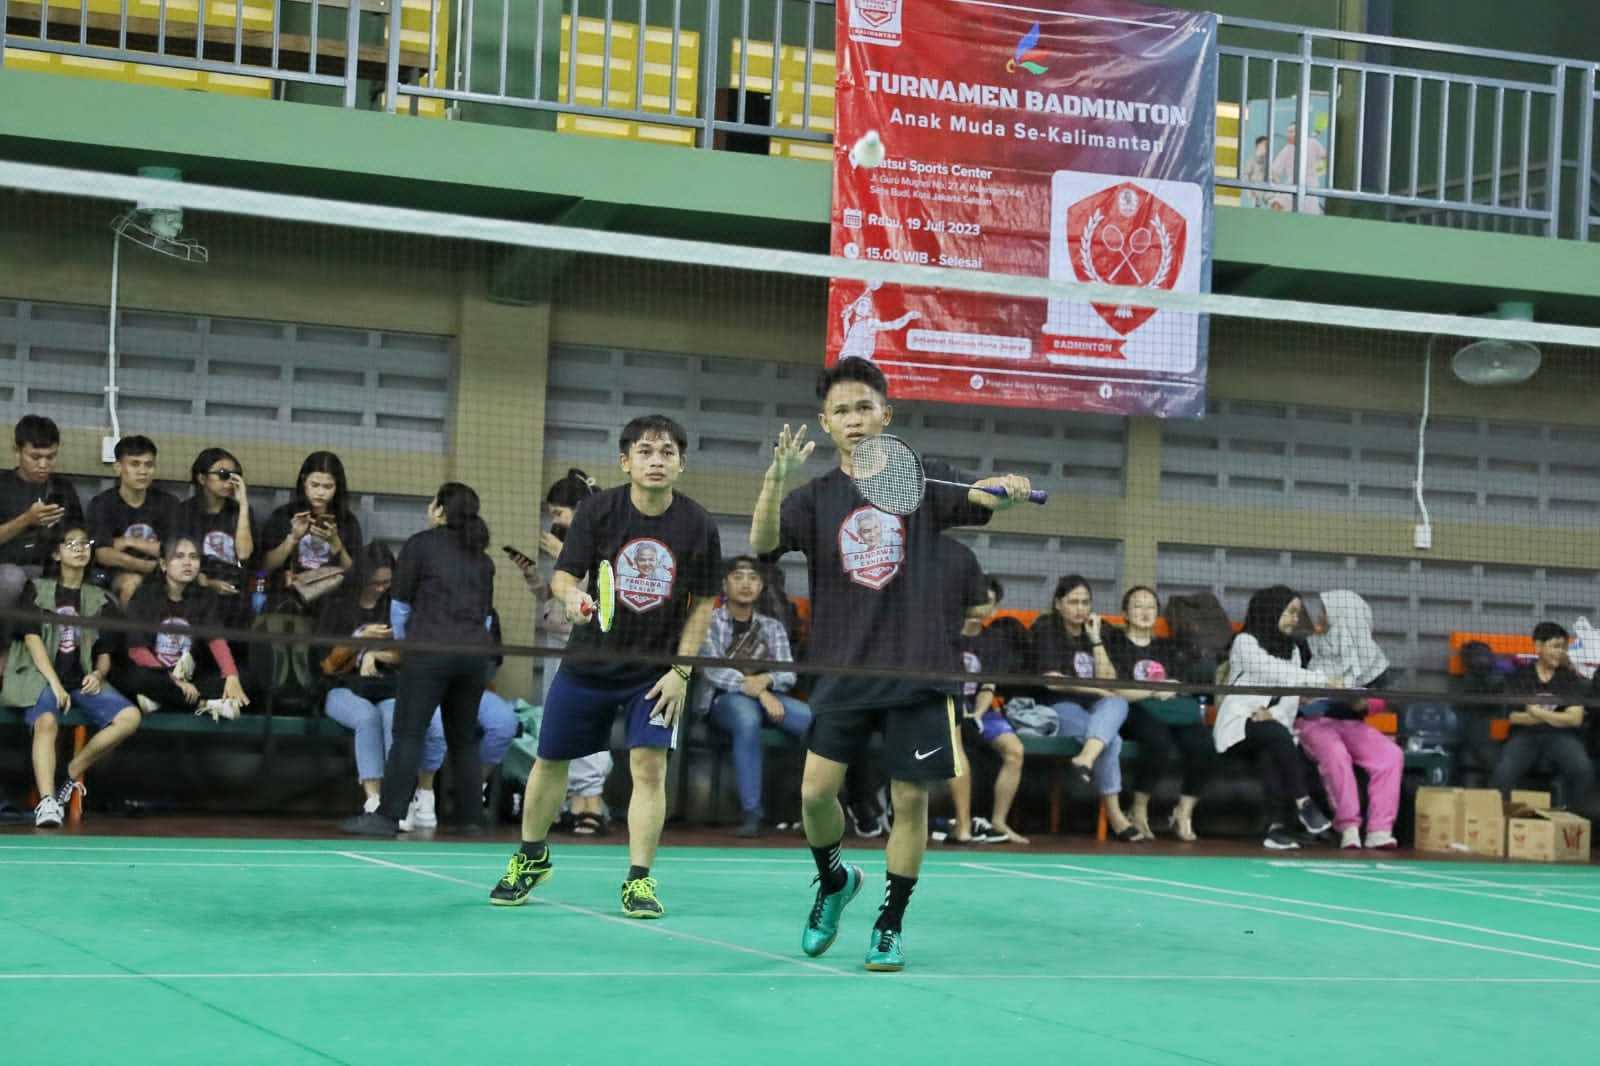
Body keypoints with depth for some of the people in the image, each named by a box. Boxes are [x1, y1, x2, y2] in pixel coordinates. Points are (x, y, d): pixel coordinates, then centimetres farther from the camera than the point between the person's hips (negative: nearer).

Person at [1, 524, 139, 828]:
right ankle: (47, 802, -48)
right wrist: (54, 682, -17)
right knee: (46, 722, -37)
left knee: (130, 717, -22)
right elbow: (32, 638, -4)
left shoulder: (98, 598, 16)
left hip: (83, 680, 4)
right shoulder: (38, 590, 7)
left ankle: (74, 771, -8)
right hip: (42, 676, -4)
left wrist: (98, 674, -9)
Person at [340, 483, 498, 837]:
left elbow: (400, 603, 6)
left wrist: (402, 642, 20)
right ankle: (470, 817, 13)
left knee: (408, 734, -6)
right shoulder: (482, 558, 16)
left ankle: (388, 815, -10)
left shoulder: (421, 544, 3)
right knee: (464, 738, 12)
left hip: (430, 648, -5)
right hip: (476, 651, 5)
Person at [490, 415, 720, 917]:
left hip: (655, 670, -1)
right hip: (588, 662, 1)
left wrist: (681, 670, -7)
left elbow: (702, 604, -2)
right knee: (551, 761, 11)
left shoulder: (698, 525, -10)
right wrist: (571, 596, -33)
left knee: (649, 767, -12)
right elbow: (564, 574, -10)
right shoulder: (598, 509, -11)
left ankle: (638, 880, 0)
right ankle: (531, 857, 34)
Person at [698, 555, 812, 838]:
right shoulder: (710, 621, 8)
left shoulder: (772, 627, 21)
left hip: (768, 696, 4)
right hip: (725, 698, -4)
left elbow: (788, 674, 8)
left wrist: (766, 680, -17)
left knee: (813, 720, -29)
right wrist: (753, 688, -21)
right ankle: (751, 814, -41)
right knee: (747, 716, -41)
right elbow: (712, 669, -8)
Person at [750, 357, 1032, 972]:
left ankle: (890, 924, 16)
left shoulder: (922, 479, 4)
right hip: (844, 670, 1)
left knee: (910, 800, 0)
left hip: (918, 671, -1)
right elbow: (762, 543, -12)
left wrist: (1007, 487, -33)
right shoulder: (815, 497, 4)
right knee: (816, 791, -7)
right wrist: (777, 475, -29)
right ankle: (833, 881, 23)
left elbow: (984, 498, -9)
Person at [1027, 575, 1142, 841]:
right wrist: (1098, 690, -12)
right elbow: (1053, 680, -11)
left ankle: (1086, 760, -57)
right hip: (1055, 708, -4)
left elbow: (1108, 681, 4)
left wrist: (1096, 640, -3)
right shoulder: (1046, 628, 0)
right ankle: (1114, 815, -35)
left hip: (1091, 708, 4)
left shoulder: (1095, 630, 14)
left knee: (1118, 703, -35)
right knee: (1111, 739, -33)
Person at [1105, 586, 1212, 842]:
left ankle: (1184, 814, -11)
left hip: (1173, 713, 4)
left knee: (1203, 745, -28)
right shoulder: (1115, 641, 11)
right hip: (1135, 713, -4)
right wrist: (1153, 690, -11)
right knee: (1159, 742, -38)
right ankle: (1139, 812, -17)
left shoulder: (1167, 648, 25)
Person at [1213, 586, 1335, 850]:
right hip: (1239, 725, -4)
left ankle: (1276, 826, -43)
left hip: (1271, 724, 4)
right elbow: (1275, 673, -16)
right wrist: (1323, 680, -21)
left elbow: (1292, 696, 5)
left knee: (1270, 753, -33)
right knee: (1277, 734, -35)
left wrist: (1275, 714, -17)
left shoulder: (1293, 649, 18)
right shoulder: (1246, 642, 0)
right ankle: (1303, 804, -36)